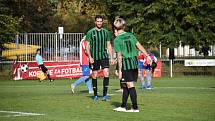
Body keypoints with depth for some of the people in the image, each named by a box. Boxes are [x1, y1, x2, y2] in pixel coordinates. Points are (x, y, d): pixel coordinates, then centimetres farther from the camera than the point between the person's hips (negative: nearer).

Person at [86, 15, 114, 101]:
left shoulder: (106, 32, 8)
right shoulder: (90, 32, -1)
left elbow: (109, 45, 13)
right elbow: (87, 46, -1)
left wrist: (111, 57, 8)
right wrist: (90, 57, -11)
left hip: (104, 56, 2)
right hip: (94, 57, -2)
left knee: (106, 74, -12)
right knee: (94, 75, 4)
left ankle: (105, 94, -5)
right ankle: (95, 95, 14)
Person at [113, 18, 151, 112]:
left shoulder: (117, 40, -7)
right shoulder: (130, 35, 9)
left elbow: (119, 56, -10)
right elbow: (139, 46, 7)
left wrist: (119, 70, -7)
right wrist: (147, 56, 14)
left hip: (126, 64, -6)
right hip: (135, 63, 6)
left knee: (130, 86, -3)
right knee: (126, 86, 14)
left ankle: (135, 108, -4)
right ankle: (123, 106, 19)